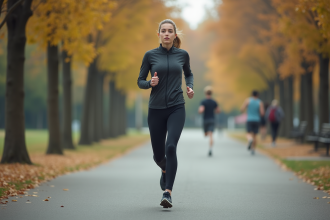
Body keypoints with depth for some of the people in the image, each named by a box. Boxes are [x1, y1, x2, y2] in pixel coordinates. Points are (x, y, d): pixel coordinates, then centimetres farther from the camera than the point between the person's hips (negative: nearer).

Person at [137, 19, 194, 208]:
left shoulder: (182, 54, 4)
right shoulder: (150, 55, 1)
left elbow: (189, 74, 22)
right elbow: (140, 81, 6)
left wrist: (190, 87, 3)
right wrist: (150, 83, -15)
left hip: (177, 108, -1)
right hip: (156, 109, 1)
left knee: (171, 147, -22)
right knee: (158, 154, 9)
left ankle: (168, 193, -21)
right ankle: (165, 170, 47)